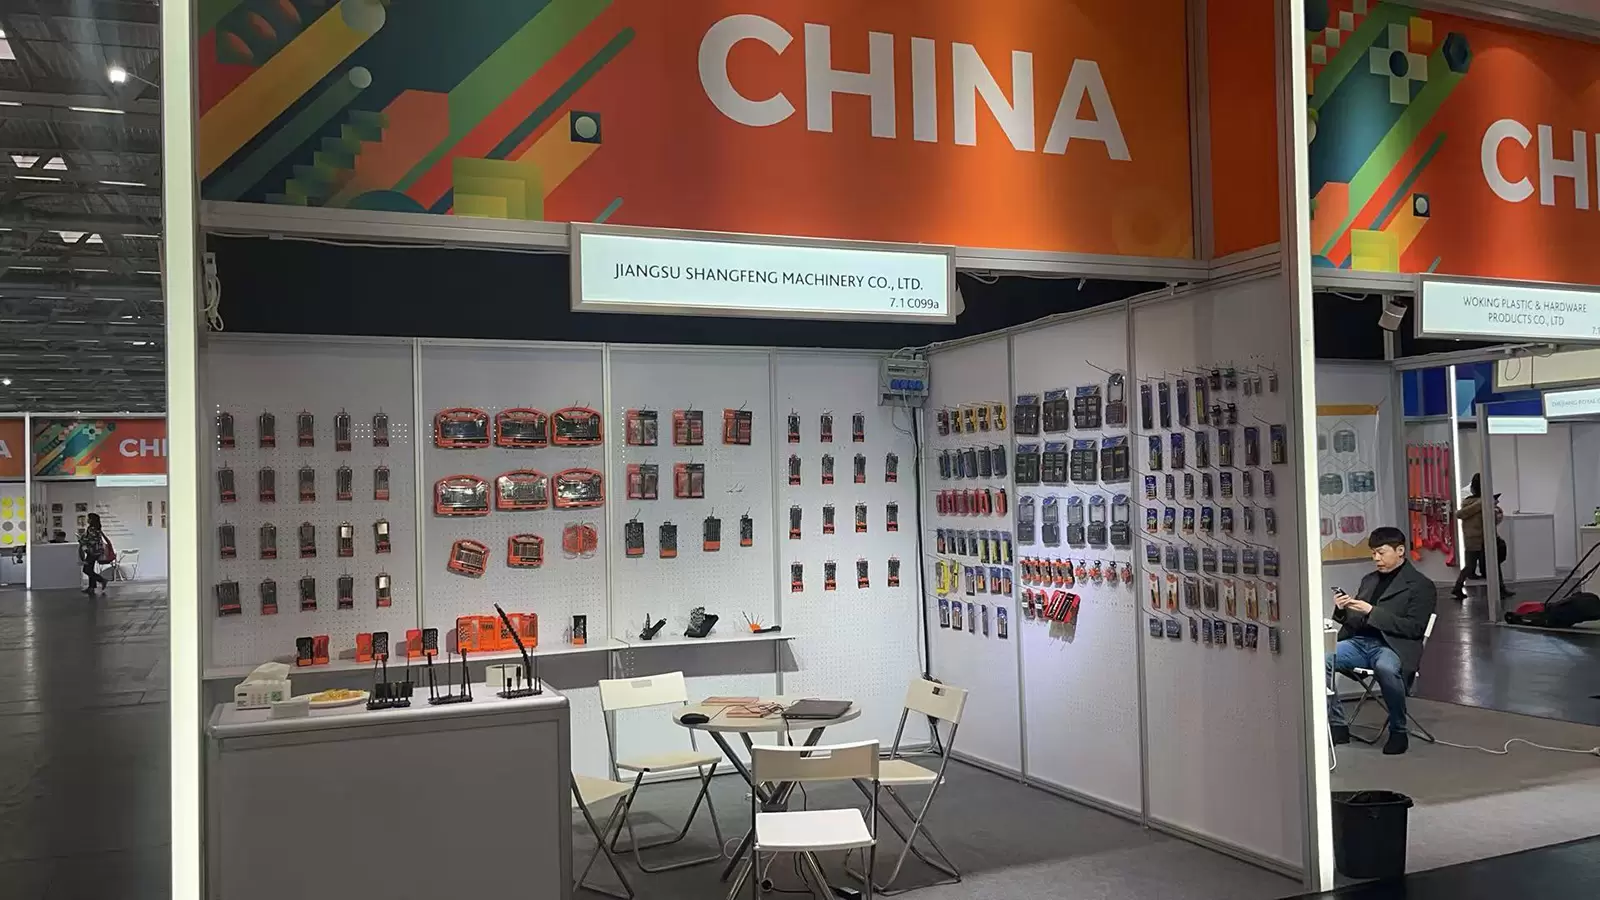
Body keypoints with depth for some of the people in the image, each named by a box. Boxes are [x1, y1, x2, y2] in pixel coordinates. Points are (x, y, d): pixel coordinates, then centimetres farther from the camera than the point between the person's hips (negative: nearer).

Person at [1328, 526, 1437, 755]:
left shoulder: (1420, 585, 5)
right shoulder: (1369, 580, 24)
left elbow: (1415, 628, -7)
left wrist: (1372, 612, -14)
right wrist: (1342, 610, 1)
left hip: (1391, 645, -5)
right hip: (1358, 641, 5)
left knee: (1386, 668, -41)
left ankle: (1398, 731, -16)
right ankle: (1338, 727, -14)